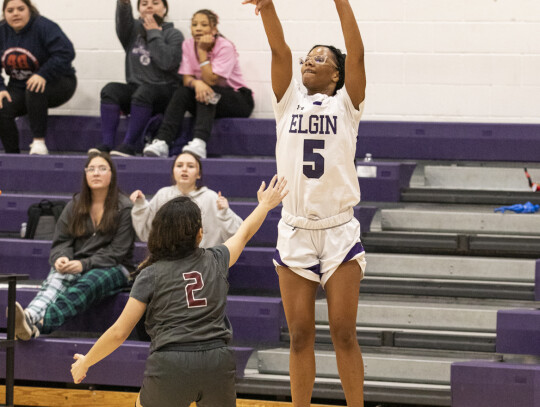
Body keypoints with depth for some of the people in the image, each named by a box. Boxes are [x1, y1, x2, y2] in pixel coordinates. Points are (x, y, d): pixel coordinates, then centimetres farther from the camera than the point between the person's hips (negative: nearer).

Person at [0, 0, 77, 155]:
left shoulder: (44, 26, -15)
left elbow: (66, 53, -24)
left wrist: (43, 75, -32)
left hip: (56, 83, -5)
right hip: (19, 87, 5)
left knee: (34, 90, -38)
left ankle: (39, 142, -31)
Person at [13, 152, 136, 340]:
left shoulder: (124, 208, 0)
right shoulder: (75, 206, 15)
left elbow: (117, 251, -6)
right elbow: (61, 241, 11)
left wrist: (84, 265, -19)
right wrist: (61, 258, -15)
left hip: (112, 268, -4)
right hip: (75, 266, 4)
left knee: (87, 284, -38)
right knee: (56, 279, -32)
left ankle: (38, 324, -64)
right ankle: (29, 317, -65)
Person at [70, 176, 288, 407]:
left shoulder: (151, 275, 3)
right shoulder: (215, 261, 11)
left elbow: (119, 332, 1)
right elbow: (245, 233, 33)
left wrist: (85, 363, 15)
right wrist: (266, 205, 53)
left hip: (170, 365, -2)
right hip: (217, 362, 2)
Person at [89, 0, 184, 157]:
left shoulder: (173, 35, 5)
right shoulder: (134, 30, 14)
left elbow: (168, 63, -14)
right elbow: (123, 19, -12)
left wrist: (154, 33, -5)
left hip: (164, 94, -3)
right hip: (135, 89, 3)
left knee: (144, 91, -36)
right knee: (110, 89, -26)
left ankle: (128, 145, -34)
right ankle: (106, 143, -33)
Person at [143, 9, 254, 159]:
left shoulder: (225, 47, -17)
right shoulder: (188, 45, -2)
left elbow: (211, 80, -24)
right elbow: (186, 79, -7)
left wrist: (202, 51, -24)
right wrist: (196, 83, -31)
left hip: (239, 99, -4)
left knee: (207, 92, -34)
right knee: (182, 92, -24)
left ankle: (199, 142, -52)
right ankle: (162, 142, -38)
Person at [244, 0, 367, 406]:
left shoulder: (345, 105, 4)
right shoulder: (289, 101, 8)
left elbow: (356, 55, -11)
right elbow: (279, 50, -6)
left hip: (339, 231, -2)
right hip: (295, 231, 2)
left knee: (344, 334, -1)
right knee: (300, 335, 5)